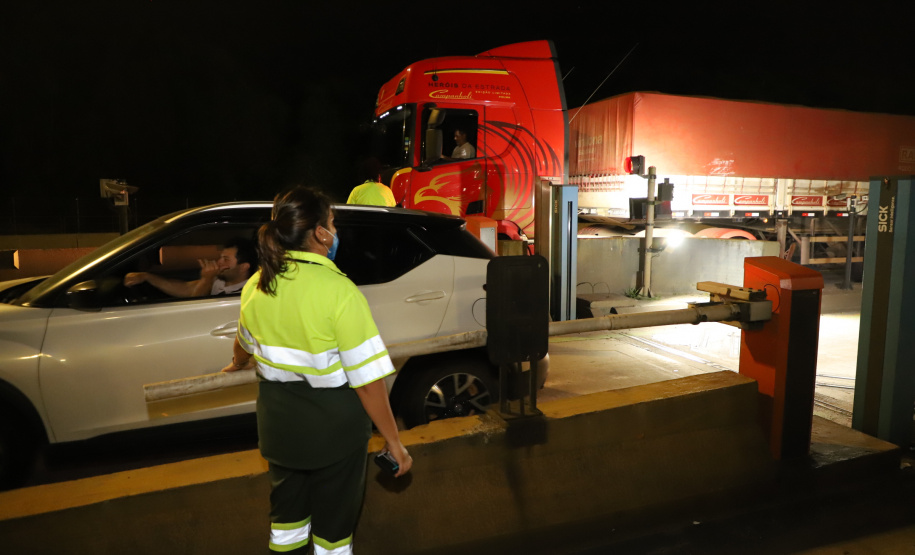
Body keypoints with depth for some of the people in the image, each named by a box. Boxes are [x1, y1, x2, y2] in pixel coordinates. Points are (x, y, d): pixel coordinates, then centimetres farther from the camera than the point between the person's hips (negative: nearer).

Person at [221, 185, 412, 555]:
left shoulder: (256, 286, -5)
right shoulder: (339, 291, -24)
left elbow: (244, 344, 15)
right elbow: (367, 381, -24)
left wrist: (238, 365, 38)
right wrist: (394, 441, -12)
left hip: (278, 425, 6)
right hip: (334, 428, -5)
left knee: (286, 513, 25)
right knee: (333, 523, 16)